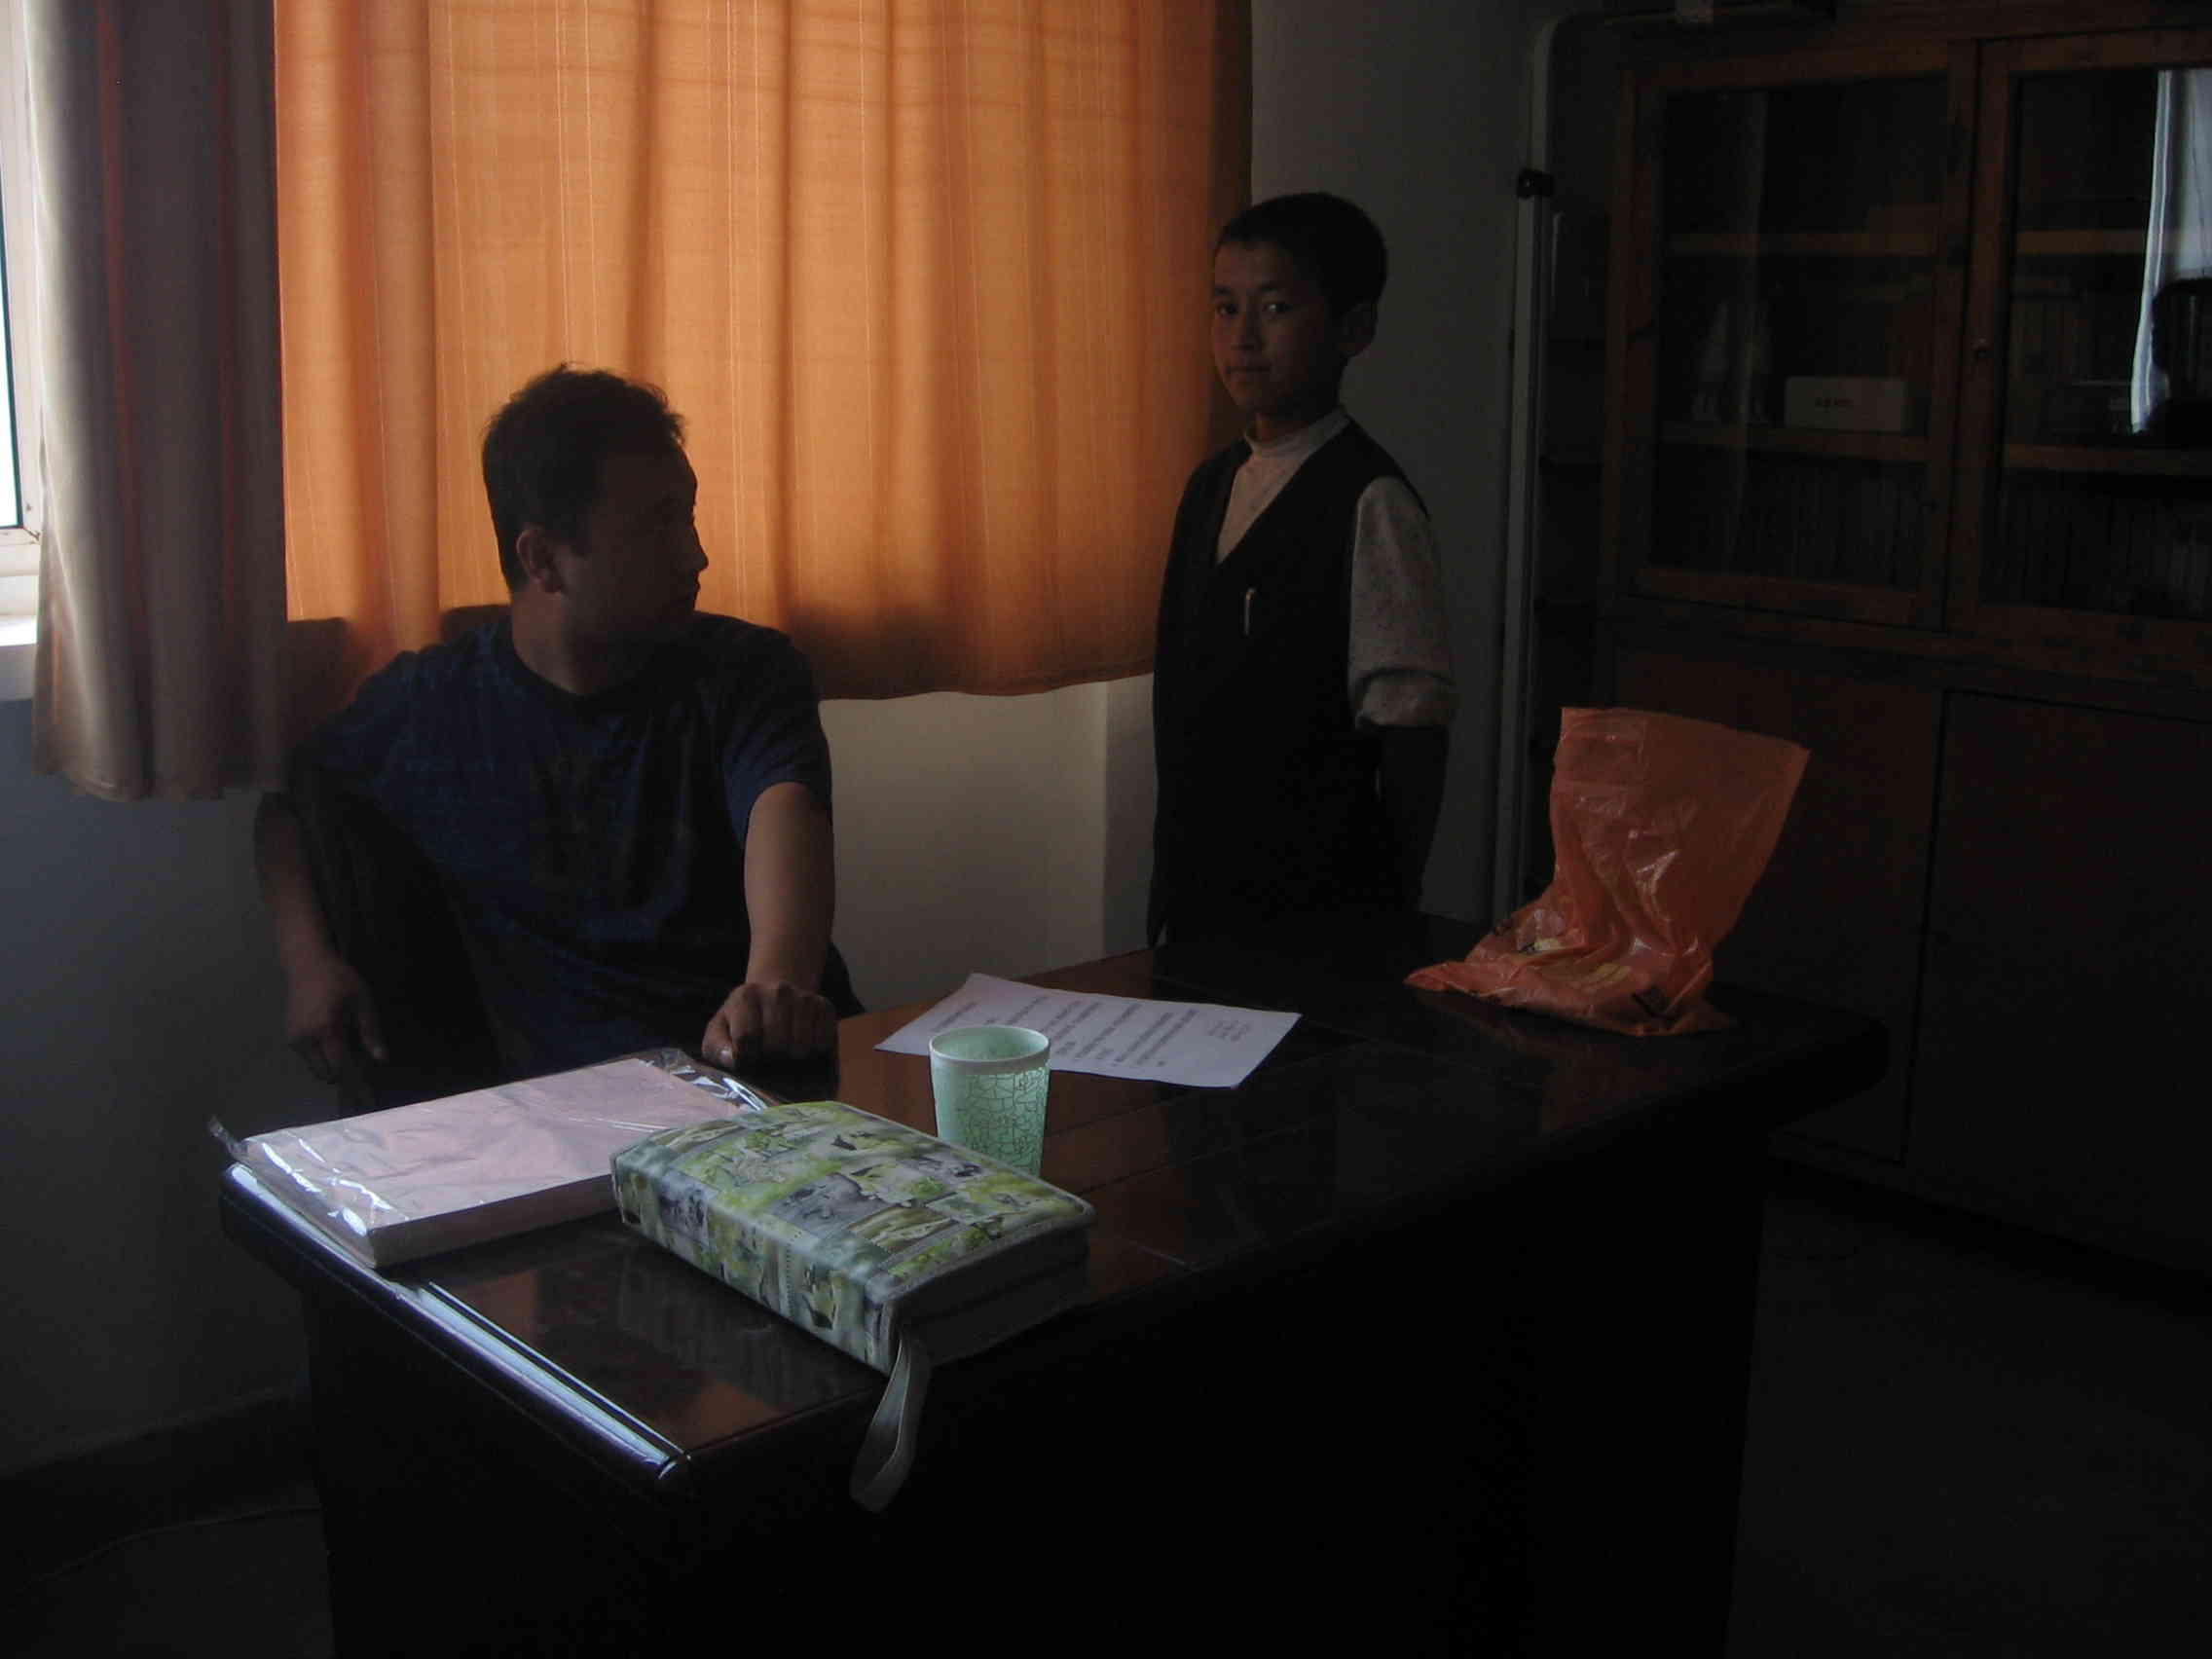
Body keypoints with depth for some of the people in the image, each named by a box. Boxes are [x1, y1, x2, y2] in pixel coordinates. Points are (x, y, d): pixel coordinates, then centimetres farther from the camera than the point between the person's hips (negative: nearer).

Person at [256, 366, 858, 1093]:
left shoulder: (745, 673, 4)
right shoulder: (425, 702, 8)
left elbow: (785, 808, -17)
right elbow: (287, 806, 27)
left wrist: (780, 979, -39)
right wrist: (307, 957, 7)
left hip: (781, 1064, 0)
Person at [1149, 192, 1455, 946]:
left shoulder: (1370, 502, -13)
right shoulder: (1212, 483, 10)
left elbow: (1411, 727, -13)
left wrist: (1390, 911, -11)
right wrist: (1174, 877, 16)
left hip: (1316, 909, -7)